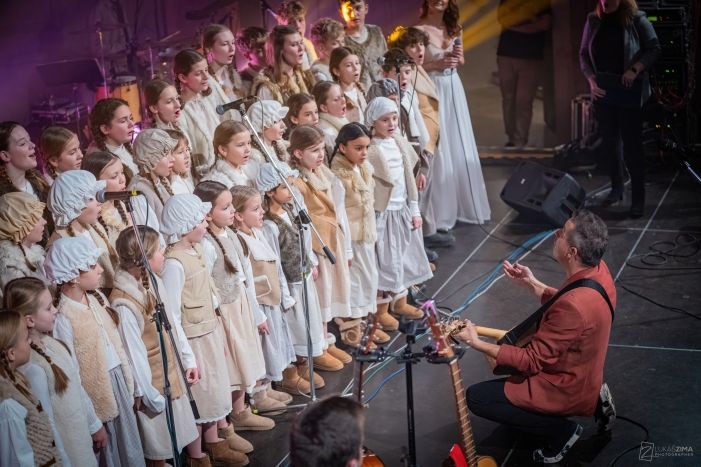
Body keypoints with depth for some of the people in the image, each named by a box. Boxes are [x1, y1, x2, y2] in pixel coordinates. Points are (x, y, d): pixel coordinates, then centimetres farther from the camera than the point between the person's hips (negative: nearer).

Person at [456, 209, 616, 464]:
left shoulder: (574, 306, -38)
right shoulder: (598, 268, -10)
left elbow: (532, 360, -27)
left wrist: (476, 343, -24)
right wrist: (531, 284, 2)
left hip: (566, 390, -9)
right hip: (582, 374, 9)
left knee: (476, 397, -4)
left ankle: (561, 430, 2)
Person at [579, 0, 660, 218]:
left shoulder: (637, 20, -7)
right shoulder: (593, 21, 3)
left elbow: (654, 49, -7)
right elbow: (584, 54, 7)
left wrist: (634, 70, -20)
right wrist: (591, 80, -6)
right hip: (602, 92, 4)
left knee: (632, 145, -2)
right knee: (610, 142, 12)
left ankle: (638, 198, 4)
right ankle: (616, 188, 28)